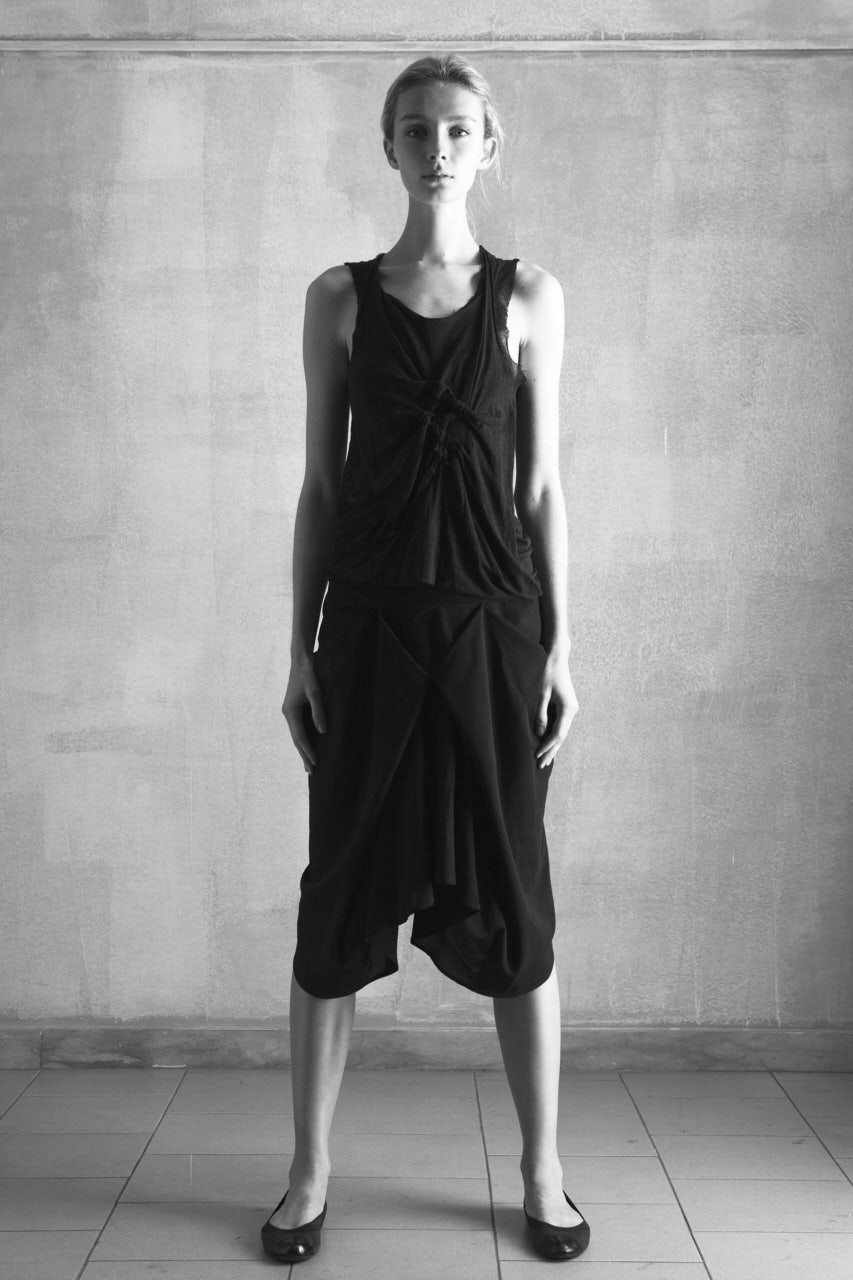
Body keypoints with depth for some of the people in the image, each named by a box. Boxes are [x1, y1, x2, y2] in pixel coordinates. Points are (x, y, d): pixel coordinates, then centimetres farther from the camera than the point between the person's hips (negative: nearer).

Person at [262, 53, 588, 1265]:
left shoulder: (530, 297, 8)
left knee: (511, 895, 5)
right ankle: (309, 1173, 20)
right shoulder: (340, 296, 8)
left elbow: (542, 485, 6)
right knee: (341, 893, 4)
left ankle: (543, 1171, 23)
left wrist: (560, 644, 1)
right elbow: (319, 482, 6)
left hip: (494, 623, 0)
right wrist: (301, 647, 2)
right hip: (369, 621, 0)